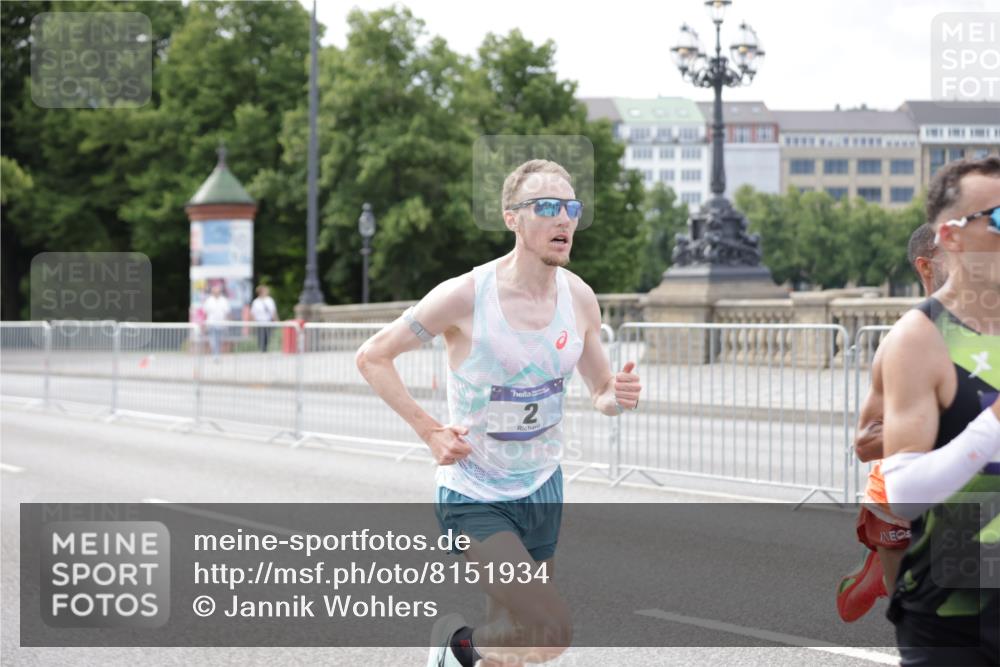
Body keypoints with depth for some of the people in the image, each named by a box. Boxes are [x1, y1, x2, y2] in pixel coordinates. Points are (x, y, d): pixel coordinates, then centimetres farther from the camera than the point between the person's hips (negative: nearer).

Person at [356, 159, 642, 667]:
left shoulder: (579, 297, -4)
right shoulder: (464, 296, -20)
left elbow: (600, 392, 9)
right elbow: (372, 357, -9)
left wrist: (618, 397, -16)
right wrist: (430, 431, -17)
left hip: (542, 489, 6)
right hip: (474, 499, -6)